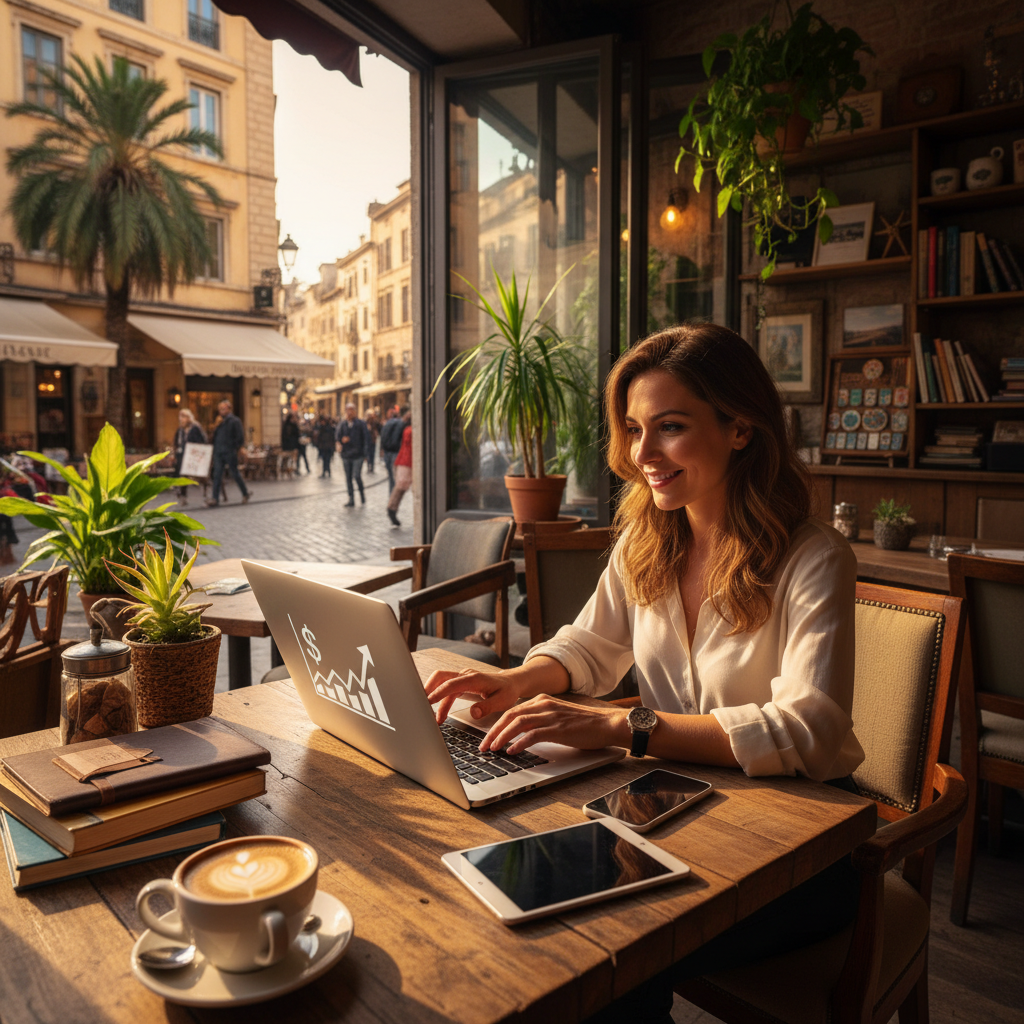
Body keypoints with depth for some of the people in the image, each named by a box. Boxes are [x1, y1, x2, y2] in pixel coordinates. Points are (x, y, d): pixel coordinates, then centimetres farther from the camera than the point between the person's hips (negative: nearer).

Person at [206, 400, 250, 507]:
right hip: (218, 453, 6)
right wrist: (216, 425, 1)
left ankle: (246, 493, 22)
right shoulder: (220, 421, 16)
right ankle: (215, 499, -1)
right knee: (217, 475, 0)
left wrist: (234, 448, -11)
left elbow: (240, 438, -7)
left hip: (230, 453, -6)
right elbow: (215, 435, 16)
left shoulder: (235, 421, -4)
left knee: (235, 474, 3)